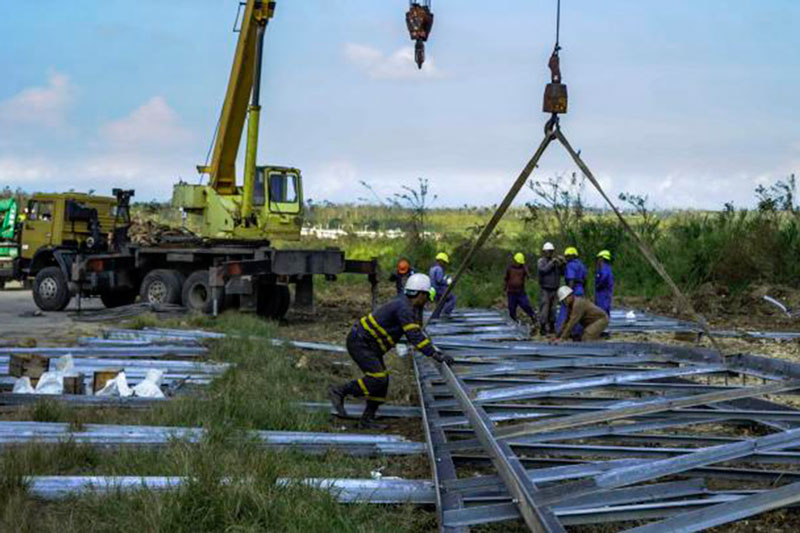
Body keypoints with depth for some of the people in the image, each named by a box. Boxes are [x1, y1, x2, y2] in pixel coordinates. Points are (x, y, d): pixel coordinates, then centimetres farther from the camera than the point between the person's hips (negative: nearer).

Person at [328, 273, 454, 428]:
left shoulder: (404, 301, 11)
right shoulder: (404, 308, -21)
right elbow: (414, 336, -28)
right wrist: (436, 355, -29)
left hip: (368, 345, 10)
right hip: (359, 342, -10)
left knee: (382, 380, 7)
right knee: (378, 379, -18)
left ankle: (367, 419, 10)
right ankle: (338, 392, -10)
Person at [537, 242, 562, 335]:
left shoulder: (556, 261, 12)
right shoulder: (541, 261, -3)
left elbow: (562, 273, 9)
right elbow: (543, 270, -21)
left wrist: (562, 265, -8)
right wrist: (552, 263, -22)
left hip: (554, 289, 5)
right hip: (545, 290, -5)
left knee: (553, 309, 7)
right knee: (544, 309, -8)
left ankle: (552, 327, 14)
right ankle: (542, 328, -6)